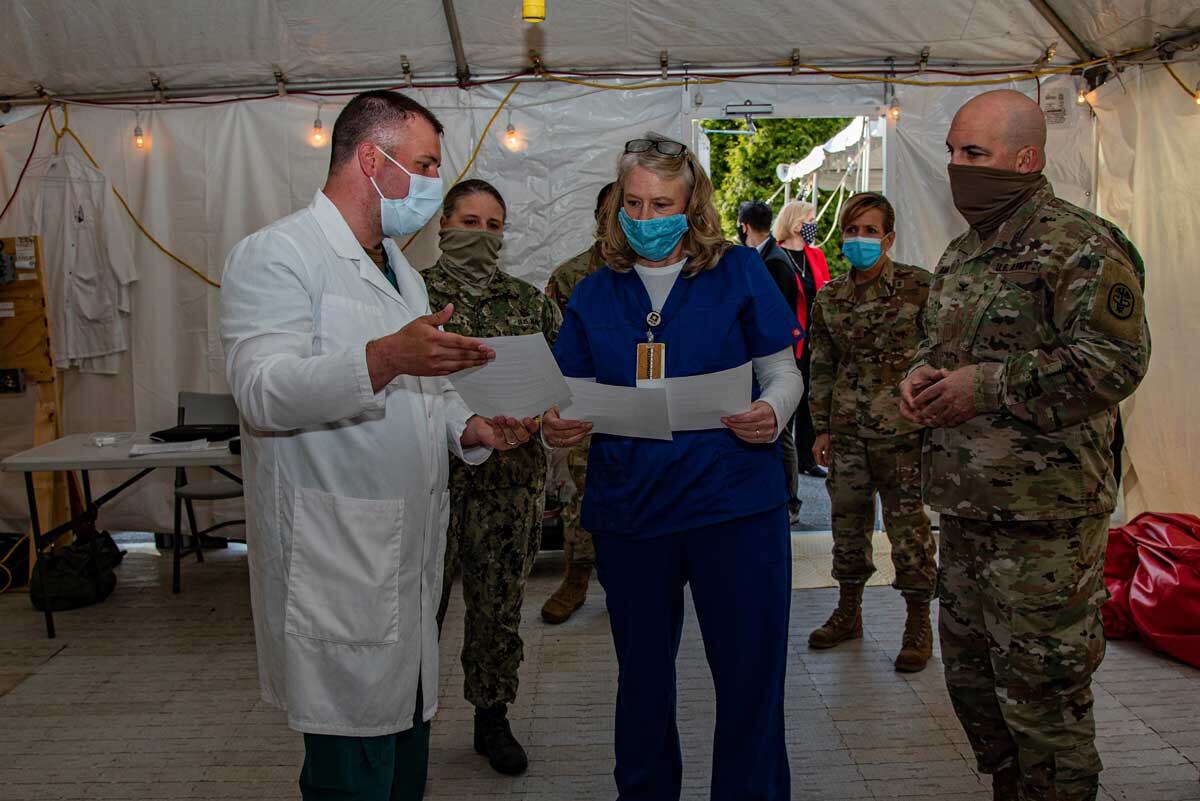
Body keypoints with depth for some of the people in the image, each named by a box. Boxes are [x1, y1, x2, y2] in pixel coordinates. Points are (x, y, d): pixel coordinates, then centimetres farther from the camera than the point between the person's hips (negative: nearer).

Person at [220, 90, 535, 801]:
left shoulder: (399, 270, 20)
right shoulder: (277, 254, -8)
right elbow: (262, 390, -22)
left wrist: (470, 427, 6)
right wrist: (384, 358, -37)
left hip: (410, 565, 9)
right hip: (336, 574, -8)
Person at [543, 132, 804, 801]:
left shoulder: (738, 272, 1)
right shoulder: (595, 295, 8)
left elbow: (784, 372, 4)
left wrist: (773, 413, -18)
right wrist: (559, 428, -13)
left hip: (734, 503, -2)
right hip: (629, 512, 3)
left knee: (750, 680, 4)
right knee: (642, 681, 17)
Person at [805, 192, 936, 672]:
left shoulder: (917, 288, -4)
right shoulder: (829, 299, 7)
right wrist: (822, 428, 10)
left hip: (902, 431, -4)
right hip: (847, 432, 4)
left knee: (909, 527, 1)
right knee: (847, 524, 13)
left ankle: (918, 623, 17)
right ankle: (848, 612, 30)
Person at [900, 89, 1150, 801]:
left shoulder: (1082, 246, -11)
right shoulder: (963, 254, 15)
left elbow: (1115, 360, -21)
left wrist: (987, 385, -20)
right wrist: (923, 374, 4)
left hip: (1044, 519, -9)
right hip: (966, 509, 9)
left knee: (1042, 694, 1)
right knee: (971, 673, 19)